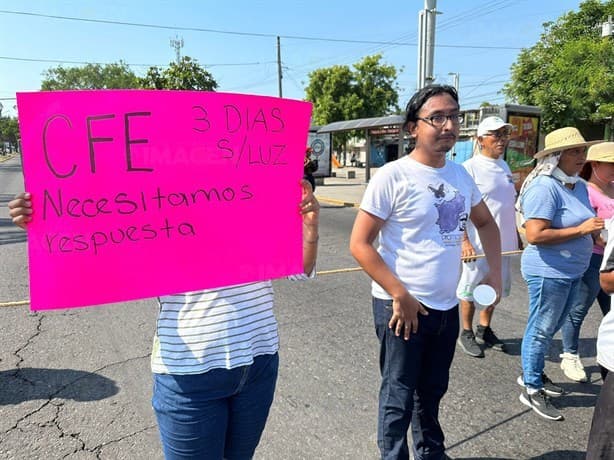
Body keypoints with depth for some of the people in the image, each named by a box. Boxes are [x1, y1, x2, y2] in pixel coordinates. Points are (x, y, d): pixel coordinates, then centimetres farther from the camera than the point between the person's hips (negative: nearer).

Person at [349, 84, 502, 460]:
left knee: (433, 391, 24)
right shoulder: (392, 176, -15)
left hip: (447, 307, 6)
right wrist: (400, 296, -19)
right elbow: (360, 244, -16)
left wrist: (496, 271, 11)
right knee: (399, 398, 10)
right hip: (402, 307, -6)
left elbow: (485, 222, 21)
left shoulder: (460, 175, 5)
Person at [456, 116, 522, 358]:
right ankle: (466, 333, 24)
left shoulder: (504, 166, 12)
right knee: (471, 290, 6)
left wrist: (516, 236, 20)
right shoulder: (470, 168, -12)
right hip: (479, 244, -8)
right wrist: (465, 241, -21)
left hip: (503, 243, 8)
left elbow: (510, 206, 19)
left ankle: (484, 330, 35)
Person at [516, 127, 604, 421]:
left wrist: (595, 229, 2)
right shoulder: (544, 187, -20)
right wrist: (580, 230, -23)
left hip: (572, 272, 9)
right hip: (548, 272, -9)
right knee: (541, 330, 3)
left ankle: (533, 373, 38)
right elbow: (535, 235, -27)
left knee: (551, 328, 20)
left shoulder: (579, 186, 8)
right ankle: (531, 390, 18)